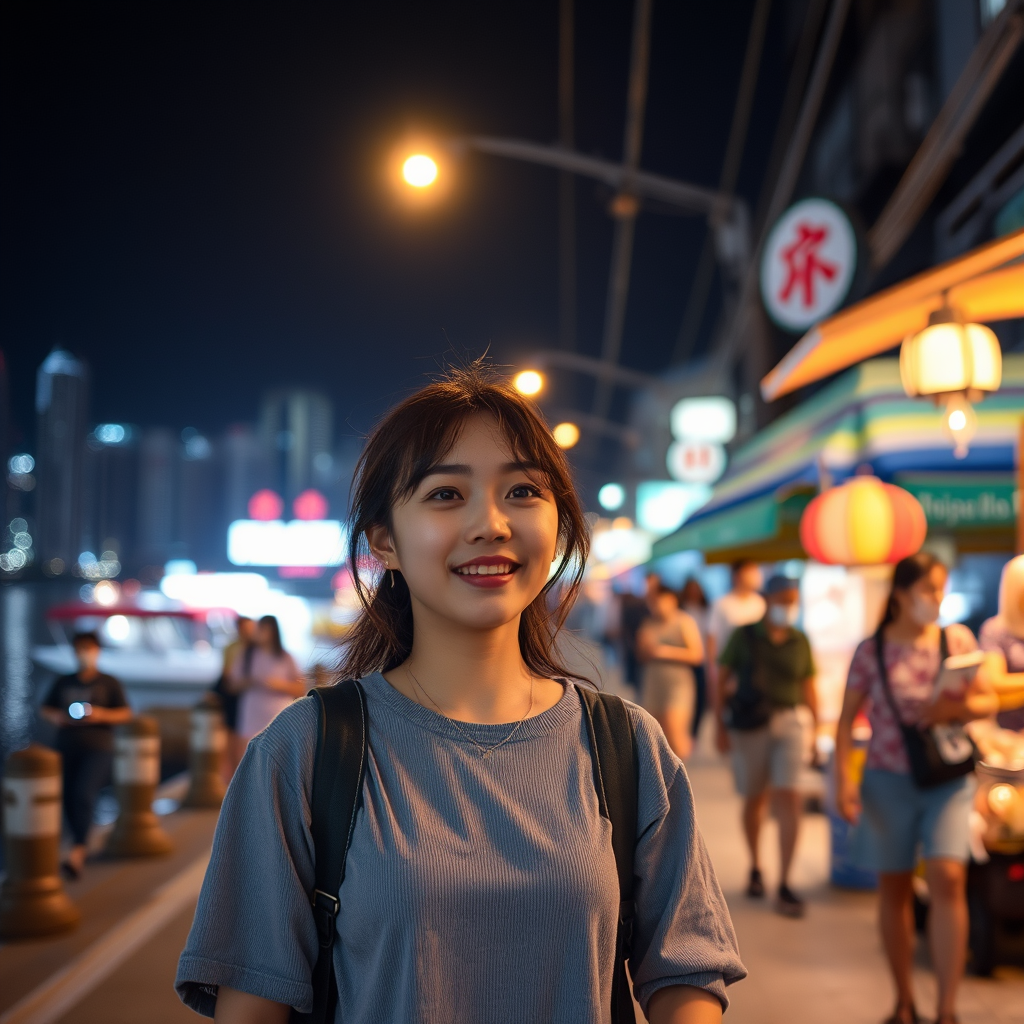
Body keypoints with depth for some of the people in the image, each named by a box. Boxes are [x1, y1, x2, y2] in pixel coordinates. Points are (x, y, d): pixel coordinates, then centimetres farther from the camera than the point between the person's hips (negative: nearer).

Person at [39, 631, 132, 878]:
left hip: (98, 749, -4)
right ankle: (83, 846, 22)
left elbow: (125, 713, 2)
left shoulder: (109, 683, 4)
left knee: (84, 795, -18)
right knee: (69, 799, 4)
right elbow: (44, 709, 18)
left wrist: (102, 715, -16)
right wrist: (54, 716, -5)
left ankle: (77, 851, -22)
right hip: (67, 748, 4)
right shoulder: (63, 683, 13)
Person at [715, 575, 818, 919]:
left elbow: (808, 688, 10)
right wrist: (720, 727, -2)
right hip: (748, 724, -1)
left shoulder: (800, 642, 5)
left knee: (788, 797, -10)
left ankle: (784, 887, -7)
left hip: (787, 723, 1)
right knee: (754, 799, 11)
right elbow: (723, 681, 1)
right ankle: (755, 868, 33)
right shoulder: (743, 637, -2)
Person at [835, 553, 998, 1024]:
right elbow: (847, 717, 0)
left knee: (947, 877, -16)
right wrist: (843, 777, -9)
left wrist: (957, 708, -15)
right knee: (893, 886, 8)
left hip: (948, 780, 0)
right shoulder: (871, 650, -3)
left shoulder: (958, 639, 1)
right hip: (889, 781, 0)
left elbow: (988, 701, 6)